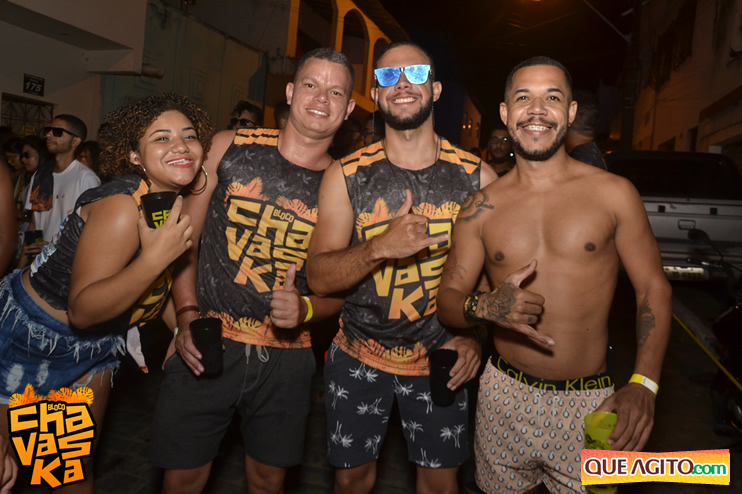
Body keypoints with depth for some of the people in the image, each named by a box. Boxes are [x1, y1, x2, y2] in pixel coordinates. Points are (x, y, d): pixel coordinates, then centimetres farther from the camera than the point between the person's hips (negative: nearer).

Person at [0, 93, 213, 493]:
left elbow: (163, 278, 9)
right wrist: (154, 259, -41)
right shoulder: (123, 207, -30)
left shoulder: (176, 201, -6)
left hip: (93, 347, 7)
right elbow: (81, 310, -32)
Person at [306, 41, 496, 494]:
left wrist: (475, 336, -13)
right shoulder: (346, 176, -8)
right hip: (358, 355, 0)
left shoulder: (477, 177, -7)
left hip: (439, 359, 0)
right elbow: (319, 278, -12)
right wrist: (380, 247, -28)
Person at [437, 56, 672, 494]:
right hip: (505, 398, 2)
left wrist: (643, 385, -12)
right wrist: (483, 307, -22)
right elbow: (447, 299, 1)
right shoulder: (481, 208, -1)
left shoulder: (614, 193, -4)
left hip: (588, 405, -1)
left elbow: (653, 288, 0)